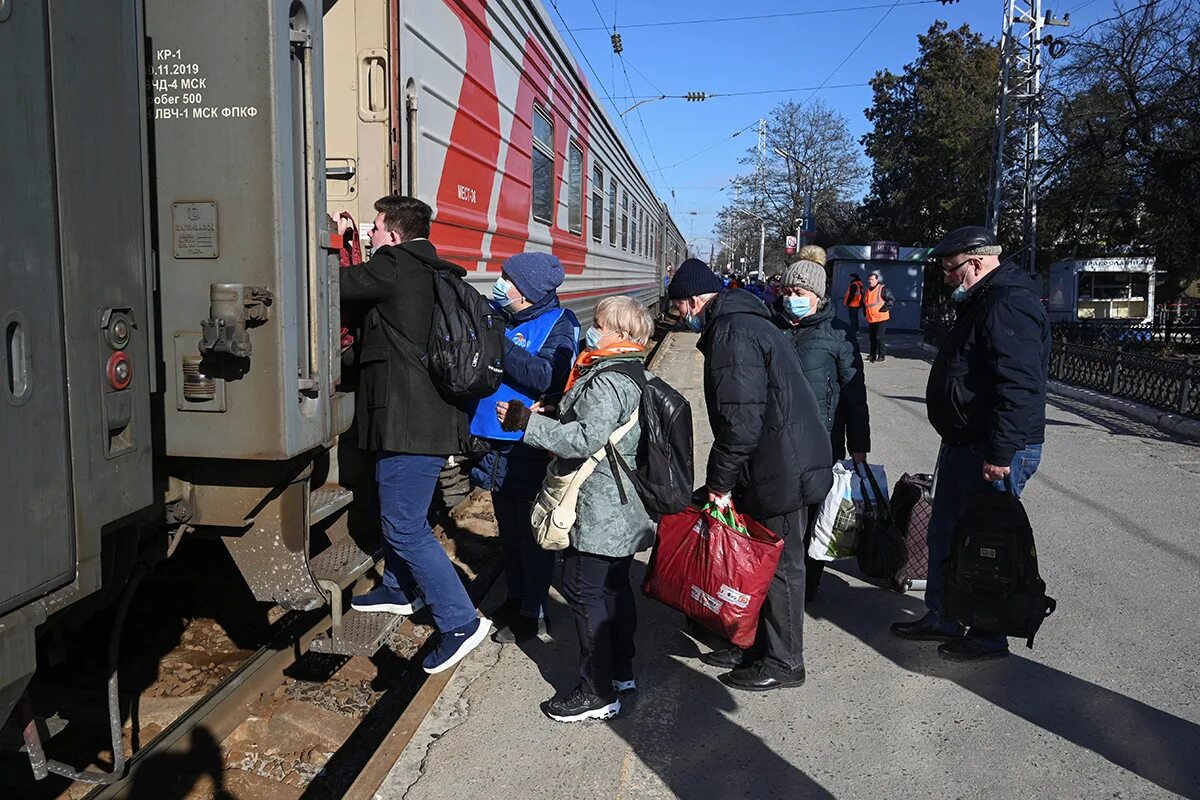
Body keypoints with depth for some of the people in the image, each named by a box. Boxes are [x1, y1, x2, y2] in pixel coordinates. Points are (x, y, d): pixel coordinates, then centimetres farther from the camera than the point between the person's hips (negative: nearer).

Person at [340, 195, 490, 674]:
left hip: (410, 423, -10)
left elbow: (338, 284, -5)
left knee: (405, 526, -5)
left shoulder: (394, 266, -13)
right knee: (400, 512, 25)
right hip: (435, 416, 10)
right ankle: (400, 591, 43)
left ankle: (462, 622, -1)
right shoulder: (438, 275, 14)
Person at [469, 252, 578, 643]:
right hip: (497, 443, 6)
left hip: (530, 451, -6)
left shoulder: (559, 324, -11)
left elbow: (547, 378, -25)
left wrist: (498, 344, -27)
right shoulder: (503, 318, 5)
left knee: (532, 534, 5)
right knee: (508, 529, 18)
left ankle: (533, 612, 19)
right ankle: (516, 597, 35)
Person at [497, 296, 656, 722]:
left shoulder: (605, 382, -20)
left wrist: (526, 421, -24)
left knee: (584, 592, -2)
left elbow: (585, 439, -28)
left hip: (598, 511, -10)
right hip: (626, 511, 10)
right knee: (614, 587, 19)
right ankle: (621, 671, 32)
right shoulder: (634, 377, 12)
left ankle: (597, 693, 6)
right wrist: (559, 412, 13)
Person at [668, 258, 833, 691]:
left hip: (780, 472, -10)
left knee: (780, 565, 2)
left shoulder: (731, 333, -19)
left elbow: (740, 420, -25)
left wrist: (719, 480, -16)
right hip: (783, 465, 10)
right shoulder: (744, 321, 16)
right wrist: (725, 478, 21)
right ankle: (756, 645, 31)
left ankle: (782, 662, 16)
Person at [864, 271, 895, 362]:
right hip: (871, 319, 7)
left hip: (881, 318, -7)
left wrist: (886, 308, -17)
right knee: (872, 337, 12)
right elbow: (864, 302, 29)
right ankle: (872, 355, 21)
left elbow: (892, 300, -9)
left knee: (878, 337, -10)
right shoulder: (868, 290, 13)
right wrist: (864, 311, 20)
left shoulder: (883, 289, -10)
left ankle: (881, 356, -2)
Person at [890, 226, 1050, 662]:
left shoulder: (1011, 306, -19)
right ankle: (941, 618, 31)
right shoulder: (982, 302, 16)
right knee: (945, 533, 17)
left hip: (994, 453, -11)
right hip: (962, 445, 11)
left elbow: (1020, 387, -27)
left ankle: (988, 637, 15)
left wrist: (1000, 453, -28)